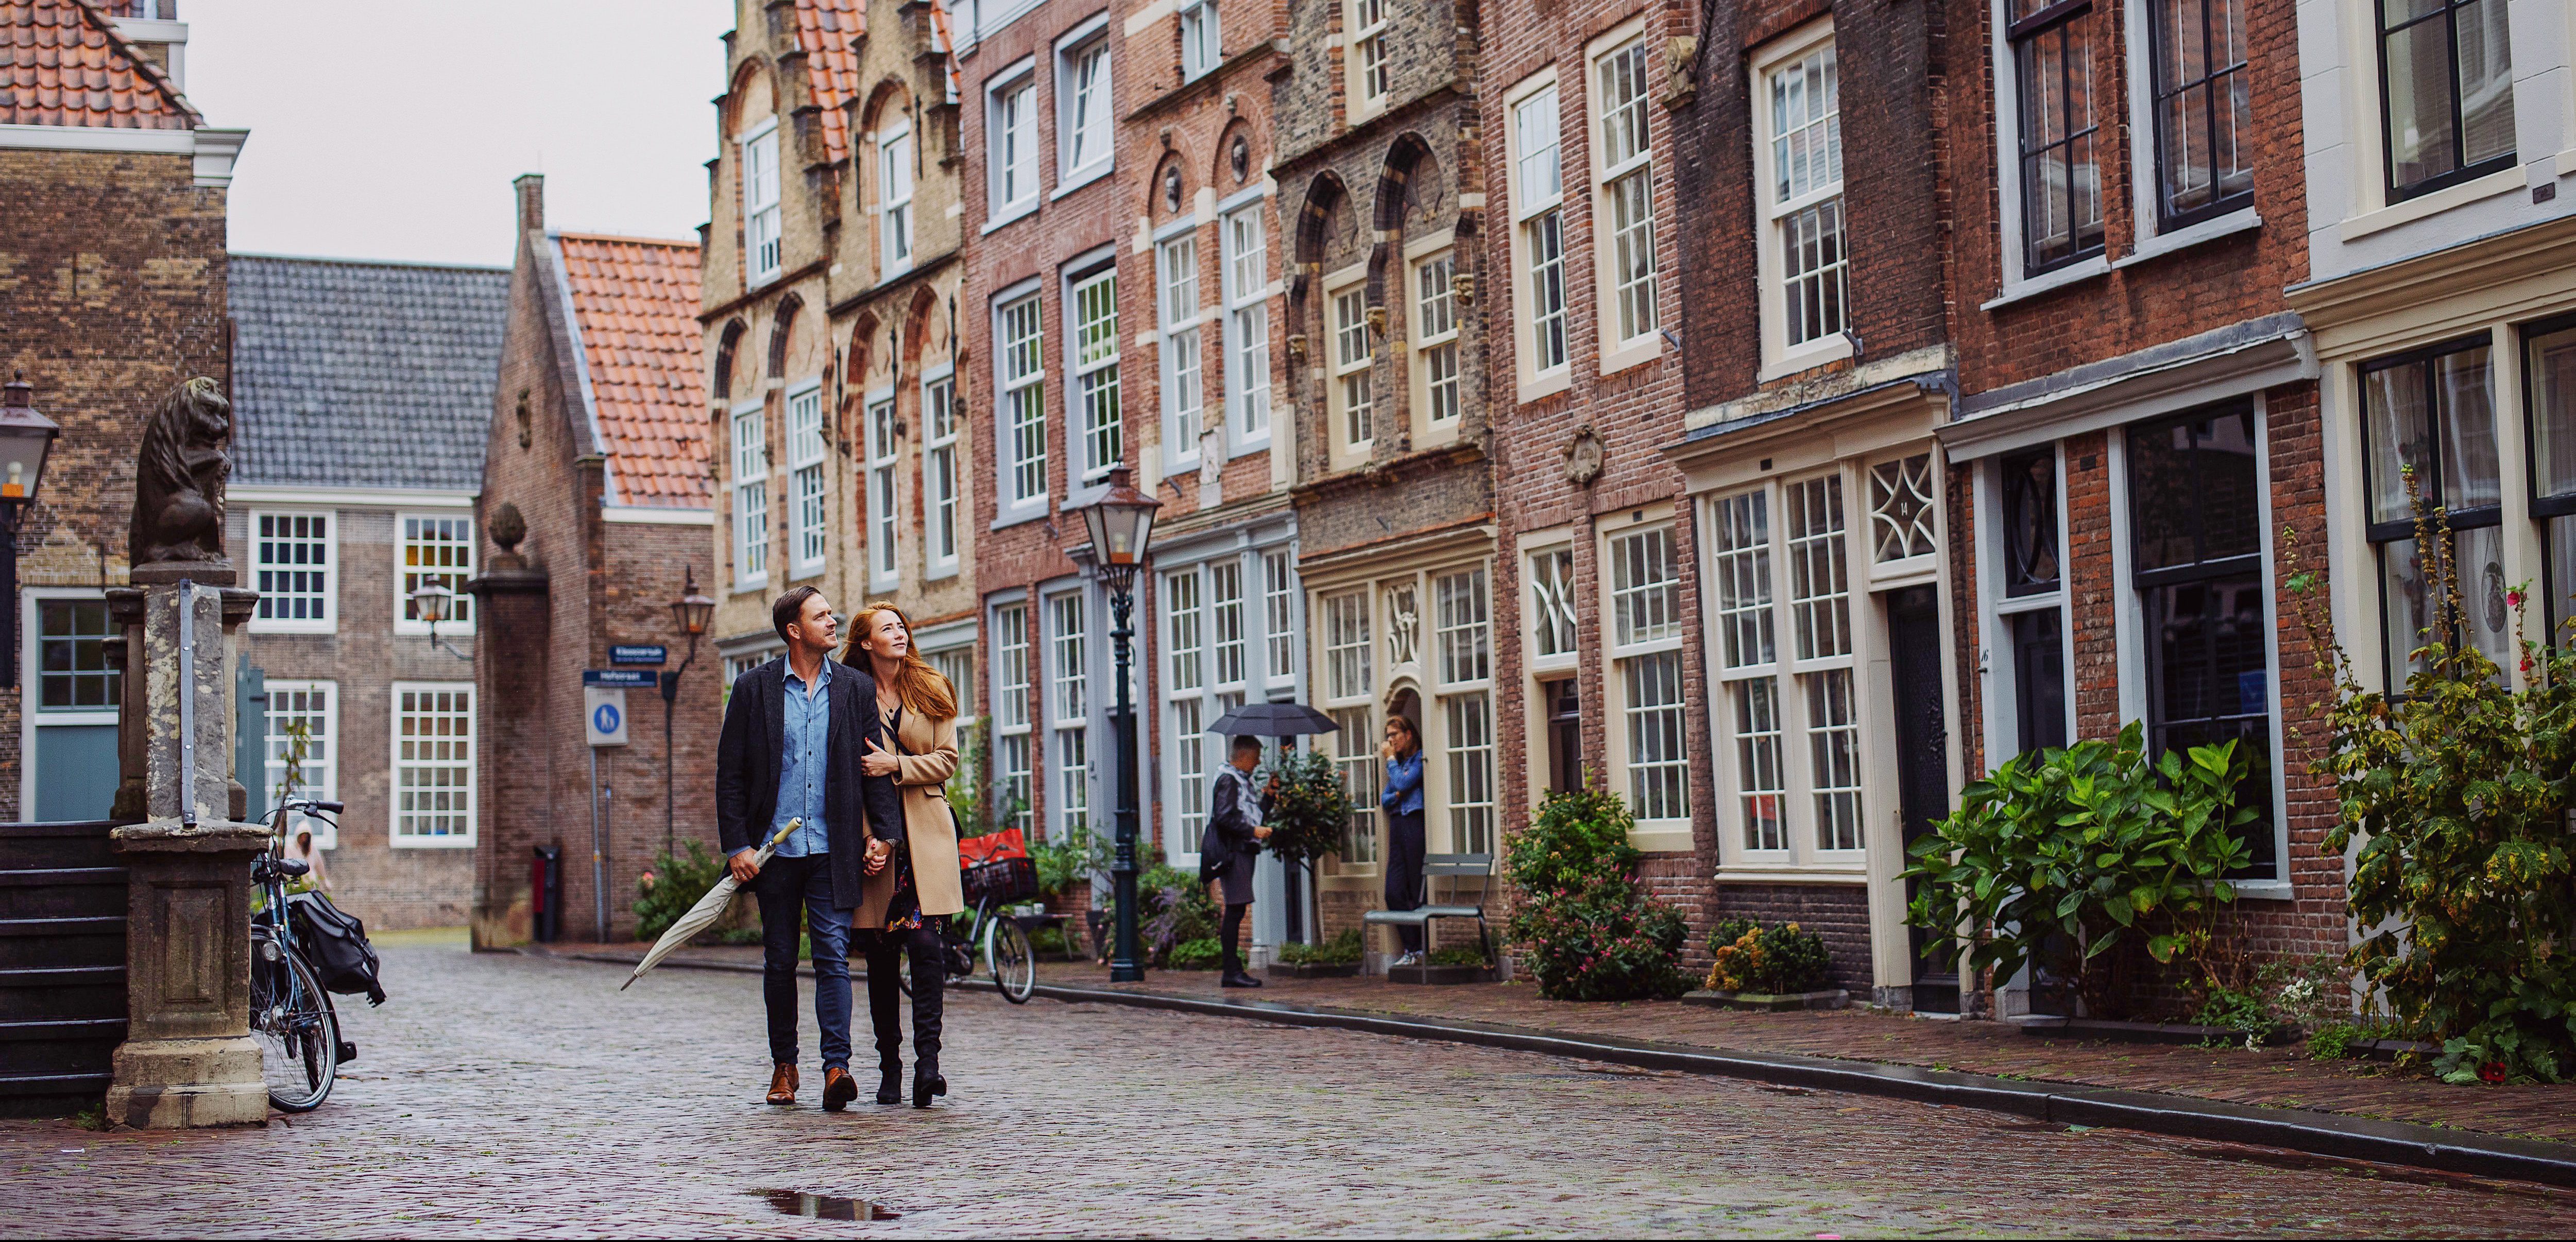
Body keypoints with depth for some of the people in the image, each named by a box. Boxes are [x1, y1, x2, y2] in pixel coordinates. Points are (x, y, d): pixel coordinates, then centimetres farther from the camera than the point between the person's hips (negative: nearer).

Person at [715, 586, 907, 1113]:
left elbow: (877, 765, 8)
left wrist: (884, 834, -1)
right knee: (779, 961, 9)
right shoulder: (754, 688, 2)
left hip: (833, 851, 0)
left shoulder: (856, 688, 6)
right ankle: (784, 1065, 22)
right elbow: (730, 773, 2)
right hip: (774, 848, 0)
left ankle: (836, 1066, -13)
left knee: (833, 956, -9)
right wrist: (737, 845, -5)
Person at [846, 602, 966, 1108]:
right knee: (880, 953, 3)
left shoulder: (932, 691, 9)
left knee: (926, 942, -14)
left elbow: (947, 759, 4)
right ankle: (890, 1067, 11)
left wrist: (896, 765, -11)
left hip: (925, 833, 0)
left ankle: (927, 1058, -12)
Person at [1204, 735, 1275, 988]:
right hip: (1232, 852, -10)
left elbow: (1255, 815, 23)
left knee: (1236, 911, 9)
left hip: (1243, 851, 10)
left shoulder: (1243, 781, 21)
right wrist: (1253, 831, -18)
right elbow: (1224, 817, -19)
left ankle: (1234, 970, 12)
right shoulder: (1228, 780, -10)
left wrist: (1268, 795, 13)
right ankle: (1232, 972, -9)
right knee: (1235, 910, -10)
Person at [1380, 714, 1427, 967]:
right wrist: (1396, 796, -3)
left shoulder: (1420, 759, -3)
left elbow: (1403, 783, -16)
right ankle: (1412, 949, 6)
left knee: (1418, 893, -5)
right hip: (1397, 825, 8)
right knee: (1394, 892, 2)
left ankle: (1422, 949, 0)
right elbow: (1384, 799, 19)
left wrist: (1391, 759, -1)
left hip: (1415, 823, -8)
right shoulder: (1398, 762, 21)